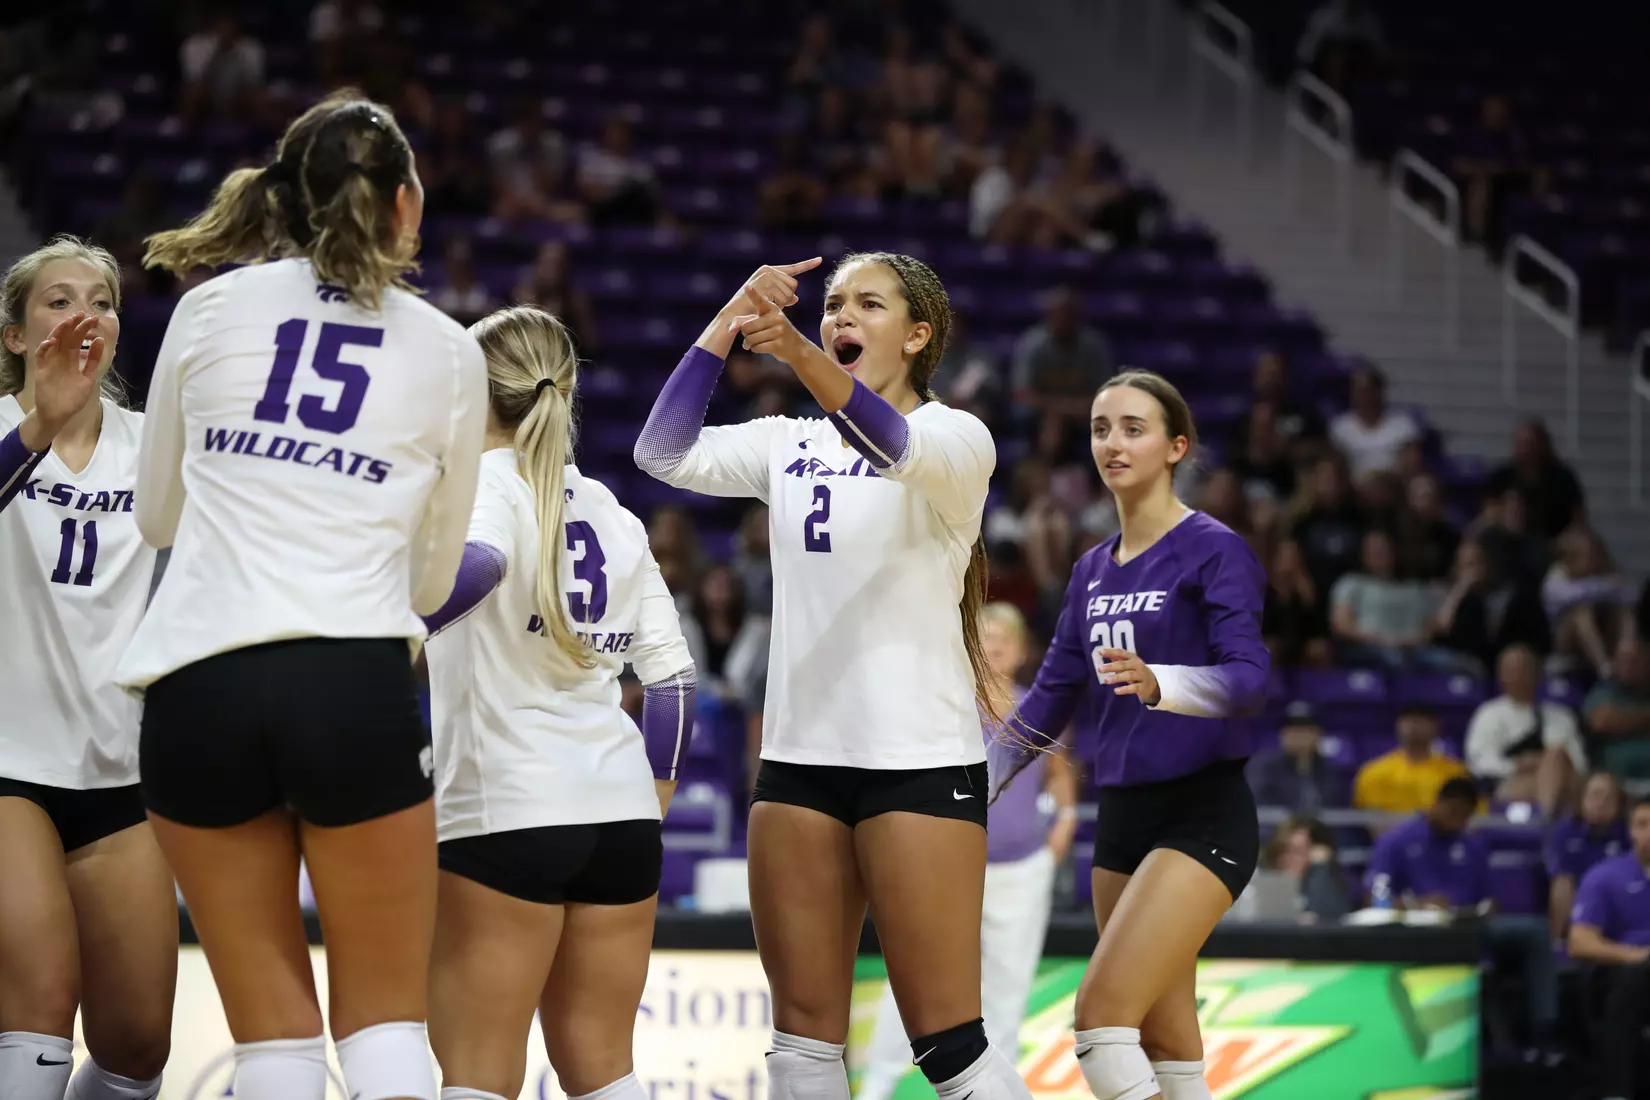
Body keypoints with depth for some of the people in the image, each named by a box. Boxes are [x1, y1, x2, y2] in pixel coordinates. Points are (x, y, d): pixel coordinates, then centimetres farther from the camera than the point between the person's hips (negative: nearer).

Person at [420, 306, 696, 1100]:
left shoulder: (483, 481, -3)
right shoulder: (608, 511, 15)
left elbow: (474, 563, -28)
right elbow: (670, 675, 13)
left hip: (505, 810, -6)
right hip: (621, 810, 6)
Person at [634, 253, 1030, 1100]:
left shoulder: (957, 439, -3)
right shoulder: (790, 444, 13)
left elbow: (892, 445, -27)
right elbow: (666, 454, -2)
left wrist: (799, 356, -45)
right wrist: (728, 324, -13)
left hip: (919, 759, -6)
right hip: (799, 756, 6)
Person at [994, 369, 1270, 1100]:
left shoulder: (1213, 550, -9)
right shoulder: (1094, 570, 13)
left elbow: (1248, 678, -22)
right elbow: (1055, 690, 19)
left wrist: (1158, 684, -41)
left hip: (1202, 815, -7)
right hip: (1122, 815, 7)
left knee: (1102, 1017, -20)